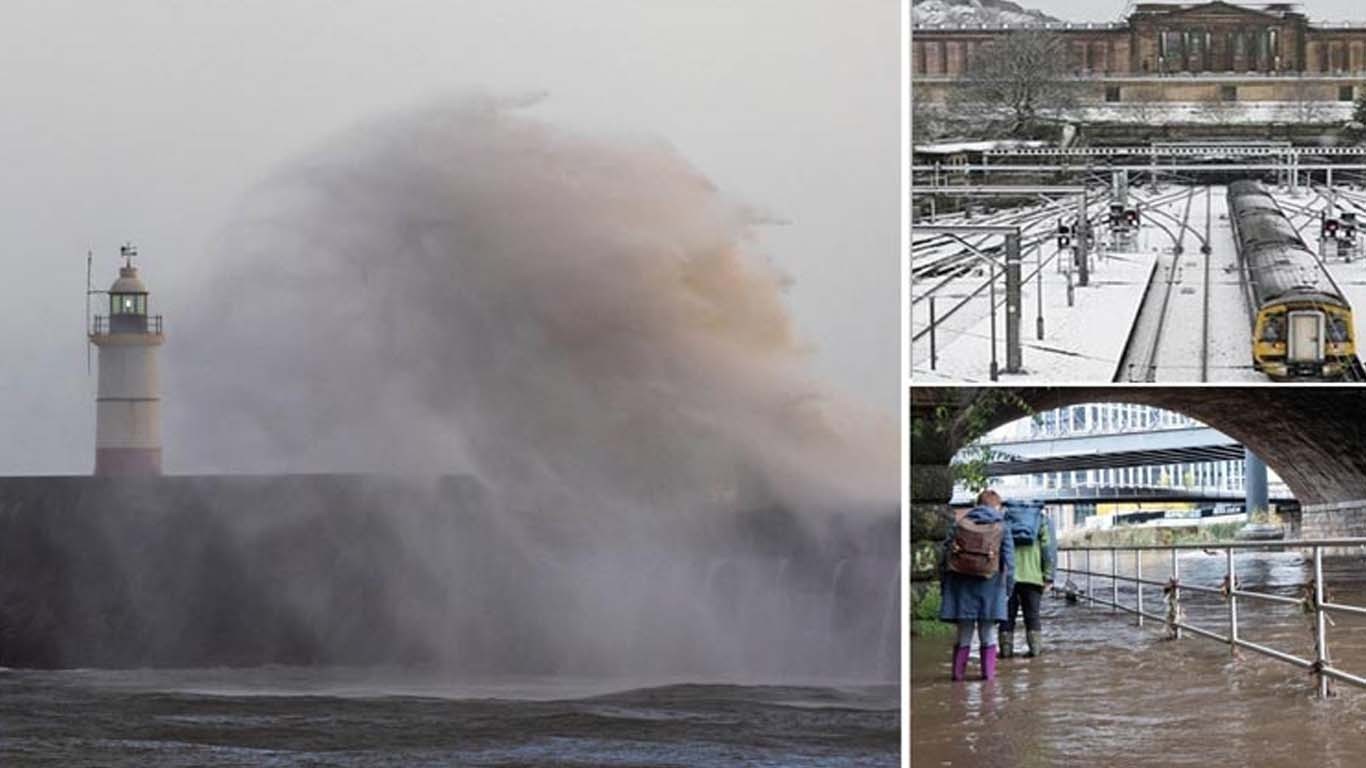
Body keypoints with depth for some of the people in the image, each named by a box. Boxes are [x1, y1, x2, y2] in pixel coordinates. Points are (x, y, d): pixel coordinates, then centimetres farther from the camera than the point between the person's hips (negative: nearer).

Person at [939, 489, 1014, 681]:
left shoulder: (957, 527, 5)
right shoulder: (1001, 529, 1)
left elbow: (945, 558, 5)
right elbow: (1009, 560, 0)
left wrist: (944, 586, 11)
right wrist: (1008, 586, 8)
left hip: (961, 585, 1)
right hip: (990, 586, -1)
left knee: (964, 632, 7)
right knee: (988, 632, 8)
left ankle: (959, 671, 6)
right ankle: (988, 671, 6)